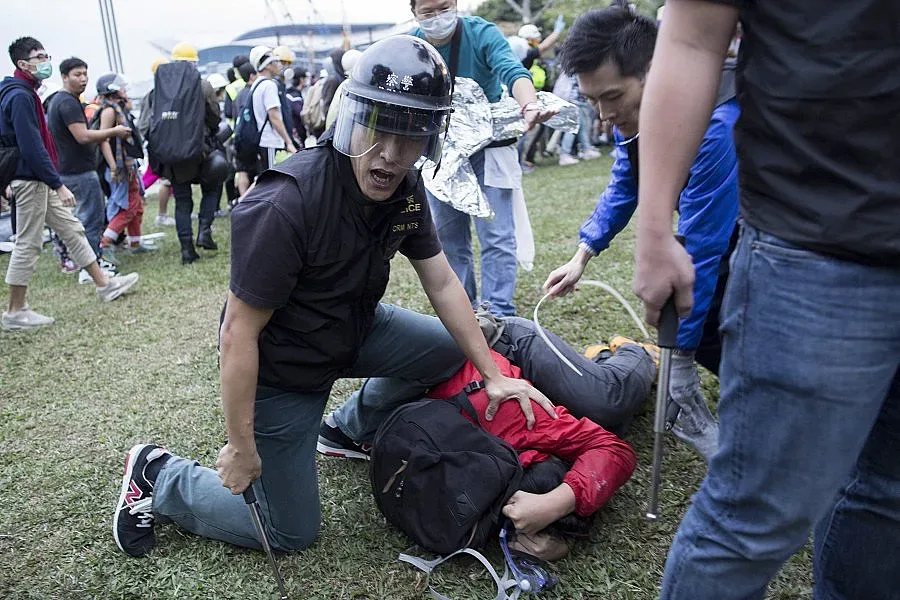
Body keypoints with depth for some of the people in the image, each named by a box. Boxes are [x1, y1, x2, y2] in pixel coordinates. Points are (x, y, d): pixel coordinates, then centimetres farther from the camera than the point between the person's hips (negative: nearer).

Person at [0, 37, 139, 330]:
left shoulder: (26, 94, 14)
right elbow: (31, 147, -24)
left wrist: (54, 182, 17)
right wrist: (58, 184, -23)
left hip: (41, 181, 10)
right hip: (30, 181, -10)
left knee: (72, 228, 13)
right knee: (28, 243, -2)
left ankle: (103, 283, 22)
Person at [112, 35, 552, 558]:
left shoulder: (405, 188, -12)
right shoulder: (283, 206, -34)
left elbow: (442, 284, -3)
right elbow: (239, 332, -27)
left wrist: (493, 375, -5)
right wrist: (241, 447, -19)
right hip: (280, 370, -6)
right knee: (290, 531, 6)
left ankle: (356, 426, 25)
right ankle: (159, 476, 24)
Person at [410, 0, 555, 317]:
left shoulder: (482, 33, -18)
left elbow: (513, 71, -34)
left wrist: (529, 106, -54)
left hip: (488, 148, -4)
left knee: (496, 236, -9)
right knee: (449, 238, 10)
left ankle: (500, 316, -2)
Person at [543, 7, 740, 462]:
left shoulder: (714, 127, -38)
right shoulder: (634, 113, -13)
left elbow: (701, 251, -37)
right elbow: (623, 187, 5)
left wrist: (678, 363, -32)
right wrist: (581, 256, -5)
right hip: (717, 223, 7)